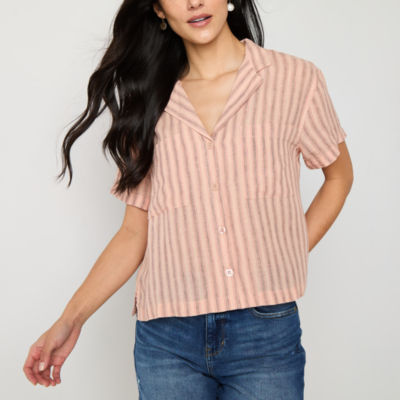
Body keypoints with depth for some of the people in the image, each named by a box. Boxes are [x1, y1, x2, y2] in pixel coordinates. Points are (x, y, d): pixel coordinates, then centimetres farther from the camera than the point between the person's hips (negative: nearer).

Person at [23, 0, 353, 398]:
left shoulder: (297, 80, 3)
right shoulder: (149, 101, 8)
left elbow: (339, 175, 17)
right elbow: (135, 231, 7)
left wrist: (291, 256, 5)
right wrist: (70, 319, -2)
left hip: (266, 333, -1)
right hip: (167, 337, 1)